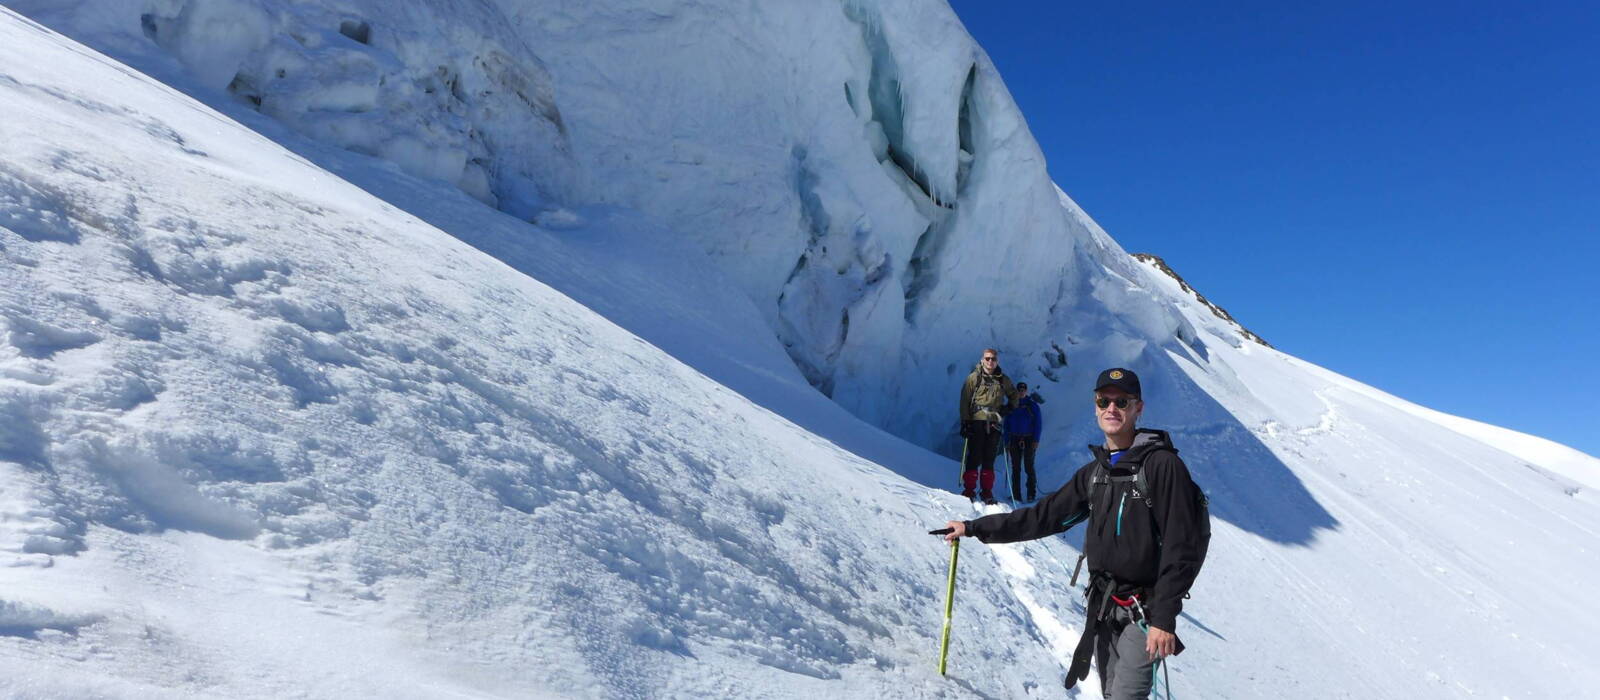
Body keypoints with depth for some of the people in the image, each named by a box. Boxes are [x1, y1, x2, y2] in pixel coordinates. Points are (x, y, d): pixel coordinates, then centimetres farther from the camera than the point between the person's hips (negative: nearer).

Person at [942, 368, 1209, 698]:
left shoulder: (1163, 464, -12)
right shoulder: (1095, 471, 9)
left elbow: (1182, 546, -15)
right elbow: (1045, 515, 12)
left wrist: (1165, 617, -19)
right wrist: (974, 528, 10)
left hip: (1145, 611, -6)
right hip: (1103, 606, 6)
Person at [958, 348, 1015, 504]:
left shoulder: (1003, 380, 11)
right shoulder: (974, 377, 2)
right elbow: (964, 400, -1)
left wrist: (1008, 408, 8)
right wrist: (965, 422, -7)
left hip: (994, 423, 3)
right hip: (977, 422, -3)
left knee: (989, 459, 5)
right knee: (974, 457, -5)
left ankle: (987, 492, 9)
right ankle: (968, 490, 0)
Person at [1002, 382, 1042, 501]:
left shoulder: (1032, 405, 3)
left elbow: (1038, 424, 1)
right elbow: (1007, 424, 12)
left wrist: (1036, 441, -8)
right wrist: (1007, 442, 5)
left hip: (1029, 440, -3)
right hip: (1015, 440, 3)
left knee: (1029, 467, -7)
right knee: (1015, 468, 1)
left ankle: (1032, 494, 0)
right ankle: (1016, 495, 4)